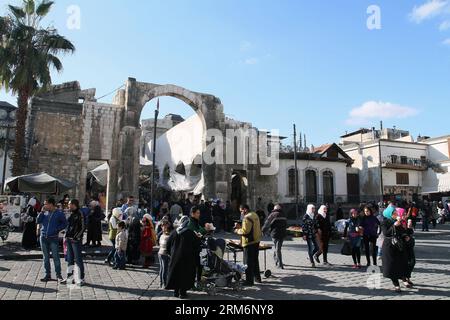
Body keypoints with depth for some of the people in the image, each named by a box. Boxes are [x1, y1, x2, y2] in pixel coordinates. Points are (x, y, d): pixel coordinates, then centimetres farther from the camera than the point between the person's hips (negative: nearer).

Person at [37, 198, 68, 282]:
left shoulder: (59, 213, -3)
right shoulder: (45, 213, 8)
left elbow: (65, 223, 1)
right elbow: (38, 221, 1)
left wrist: (57, 229, -10)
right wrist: (42, 212, -5)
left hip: (53, 238, -4)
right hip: (43, 237, 5)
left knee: (55, 257, -3)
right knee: (46, 257, 11)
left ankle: (58, 274, 7)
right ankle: (48, 275, 20)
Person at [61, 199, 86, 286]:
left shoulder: (80, 214, -11)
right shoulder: (71, 214, 13)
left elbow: (83, 227, -14)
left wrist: (76, 237, -15)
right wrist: (66, 237, 13)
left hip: (76, 240, -8)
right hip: (69, 239, 8)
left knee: (78, 259, -2)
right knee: (70, 259, 14)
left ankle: (81, 278, 6)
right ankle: (70, 277, 25)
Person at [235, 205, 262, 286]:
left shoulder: (247, 218, -19)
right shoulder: (255, 215, 10)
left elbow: (245, 231, -24)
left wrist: (237, 231, -7)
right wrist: (241, 227, 11)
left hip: (249, 242, -10)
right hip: (256, 241, 10)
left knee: (248, 262, -1)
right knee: (255, 260, 21)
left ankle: (249, 281, 4)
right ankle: (257, 277, 32)